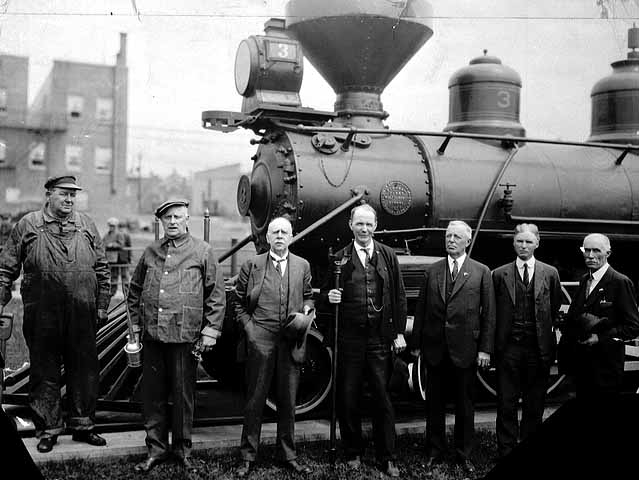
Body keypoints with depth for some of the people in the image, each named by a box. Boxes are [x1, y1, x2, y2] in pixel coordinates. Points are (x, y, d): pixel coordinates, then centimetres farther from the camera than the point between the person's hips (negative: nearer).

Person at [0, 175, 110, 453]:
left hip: (82, 316, 2)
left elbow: (101, 269, 12)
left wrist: (102, 305, 8)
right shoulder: (28, 225, 3)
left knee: (85, 371, 8)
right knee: (44, 373, 6)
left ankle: (82, 426, 22)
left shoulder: (86, 225, 9)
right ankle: (47, 430, 18)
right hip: (42, 317, -2)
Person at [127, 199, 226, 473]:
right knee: (152, 394, 9)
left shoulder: (203, 252, 1)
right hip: (151, 337, 3)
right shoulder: (150, 252, 11)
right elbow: (134, 291, 19)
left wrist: (210, 331, -5)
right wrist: (135, 325, 12)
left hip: (185, 337, -3)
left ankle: (182, 448, 22)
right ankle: (156, 448, 22)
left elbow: (217, 295, 0)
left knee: (183, 395, 6)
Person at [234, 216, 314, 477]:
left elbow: (308, 297, 20)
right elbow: (239, 303, 8)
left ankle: (288, 455, 21)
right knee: (255, 399, 3)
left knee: (288, 400, 10)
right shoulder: (252, 265, 5)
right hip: (260, 339, -2)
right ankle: (248, 456, 12)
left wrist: (306, 309, -2)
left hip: (291, 340, 2)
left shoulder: (302, 266, 11)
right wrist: (249, 327, -4)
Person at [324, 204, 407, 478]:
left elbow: (399, 296, 8)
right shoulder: (340, 258, 3)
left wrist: (399, 332, 3)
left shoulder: (388, 256, 7)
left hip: (380, 339, 0)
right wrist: (329, 297, -15)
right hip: (349, 339, 0)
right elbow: (326, 293, 8)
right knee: (348, 398, 7)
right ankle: (353, 453, 21)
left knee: (382, 398, 5)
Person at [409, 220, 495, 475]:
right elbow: (420, 309, 7)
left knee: (465, 404, 9)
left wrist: (485, 348, -6)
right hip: (435, 348, 2)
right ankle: (434, 451, 23)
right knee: (434, 402, 10)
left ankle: (464, 453, 22)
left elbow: (489, 313, -1)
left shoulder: (482, 272, 1)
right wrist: (416, 343, 4)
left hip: (465, 349, -2)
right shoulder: (431, 271, 6)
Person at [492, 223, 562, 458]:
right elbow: (491, 312, 6)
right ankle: (506, 452, 11)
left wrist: (548, 330, 5)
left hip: (539, 348, 1)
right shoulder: (499, 274, 3)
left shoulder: (550, 273, 5)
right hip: (508, 348, -1)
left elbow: (556, 309, 12)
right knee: (506, 405, 2)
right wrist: (494, 344, 1)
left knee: (535, 405, 9)